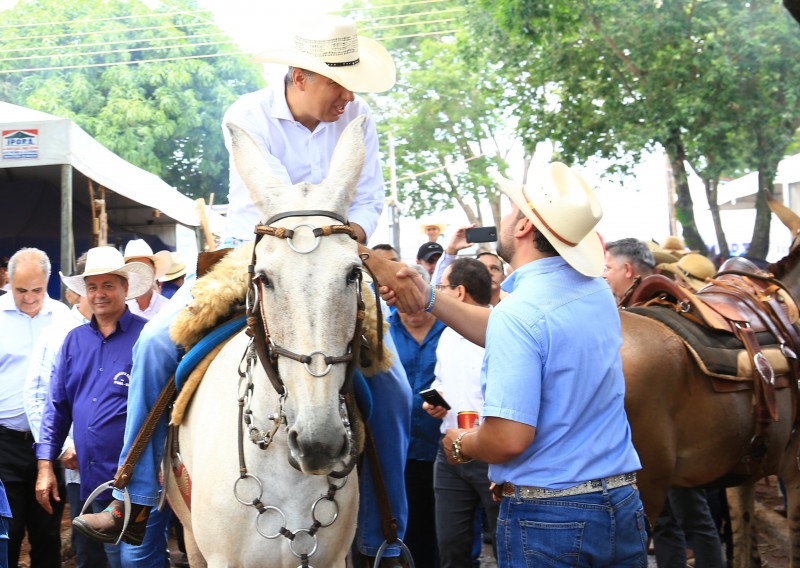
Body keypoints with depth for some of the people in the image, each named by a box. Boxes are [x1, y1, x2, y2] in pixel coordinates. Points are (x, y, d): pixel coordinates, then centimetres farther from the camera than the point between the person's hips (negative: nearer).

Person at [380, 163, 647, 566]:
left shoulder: (517, 313, -20)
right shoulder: (598, 292, 4)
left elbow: (508, 439, -24)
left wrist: (459, 443, -3)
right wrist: (428, 301, 16)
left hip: (545, 518, -7)